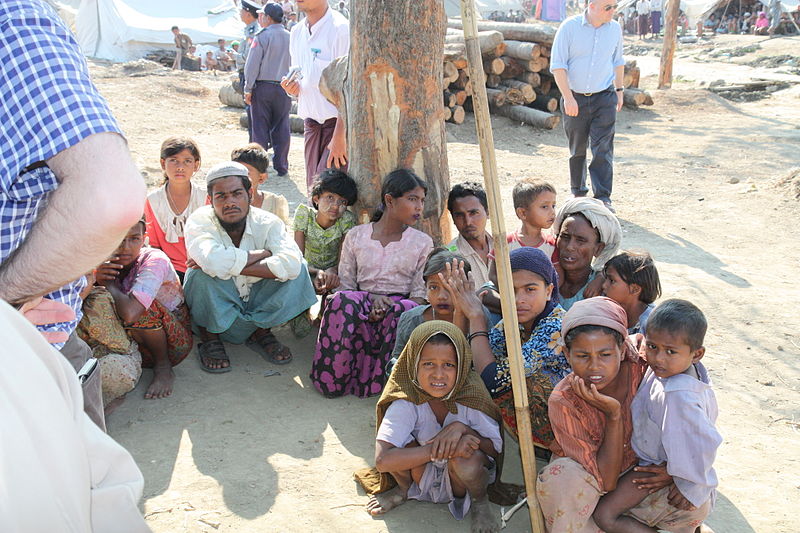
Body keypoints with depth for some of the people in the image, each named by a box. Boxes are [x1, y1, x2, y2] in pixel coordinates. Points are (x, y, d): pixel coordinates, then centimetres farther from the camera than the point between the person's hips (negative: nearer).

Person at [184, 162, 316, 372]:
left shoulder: (267, 222, -11)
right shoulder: (199, 220, -16)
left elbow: (291, 264, -31)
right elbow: (213, 261, -39)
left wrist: (230, 265, -32)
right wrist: (263, 254, -24)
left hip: (257, 310, 2)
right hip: (213, 317, -2)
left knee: (298, 269, -18)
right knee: (204, 272, -31)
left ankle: (260, 331, 2)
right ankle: (209, 337, -6)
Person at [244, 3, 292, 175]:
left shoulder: (262, 36, -7)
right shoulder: (290, 37, 4)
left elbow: (252, 65, -8)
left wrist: (248, 89, -3)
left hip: (262, 86, -3)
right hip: (284, 88, 3)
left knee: (260, 128, 3)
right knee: (282, 129, 8)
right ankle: (281, 166, 11)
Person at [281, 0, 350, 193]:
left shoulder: (340, 29, -13)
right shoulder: (297, 32, 12)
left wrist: (340, 136, -21)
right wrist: (292, 87, -1)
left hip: (339, 121, -7)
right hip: (311, 121, 7)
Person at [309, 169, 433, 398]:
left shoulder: (422, 243, 9)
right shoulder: (356, 236, 10)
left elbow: (421, 293, 4)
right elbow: (344, 284, 6)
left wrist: (389, 307, -17)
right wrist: (372, 301, -14)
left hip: (400, 304, 0)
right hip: (363, 302, 0)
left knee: (405, 311, -37)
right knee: (344, 301, -34)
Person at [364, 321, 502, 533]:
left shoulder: (471, 396, -21)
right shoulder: (406, 401, -23)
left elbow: (495, 449, -13)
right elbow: (382, 461, -33)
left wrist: (461, 428, -31)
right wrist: (437, 449, -38)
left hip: (459, 480, -1)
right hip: (422, 476, 1)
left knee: (464, 455, -34)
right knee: (402, 443, -28)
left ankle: (479, 502, 2)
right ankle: (404, 490, 7)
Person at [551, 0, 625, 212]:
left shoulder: (615, 28, 4)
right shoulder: (570, 27, -9)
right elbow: (557, 65, -10)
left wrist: (619, 89, 15)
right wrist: (568, 97, -15)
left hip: (604, 98, 1)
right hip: (575, 98, -1)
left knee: (603, 149, -7)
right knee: (577, 150, 10)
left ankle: (603, 198, -6)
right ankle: (578, 193, 27)